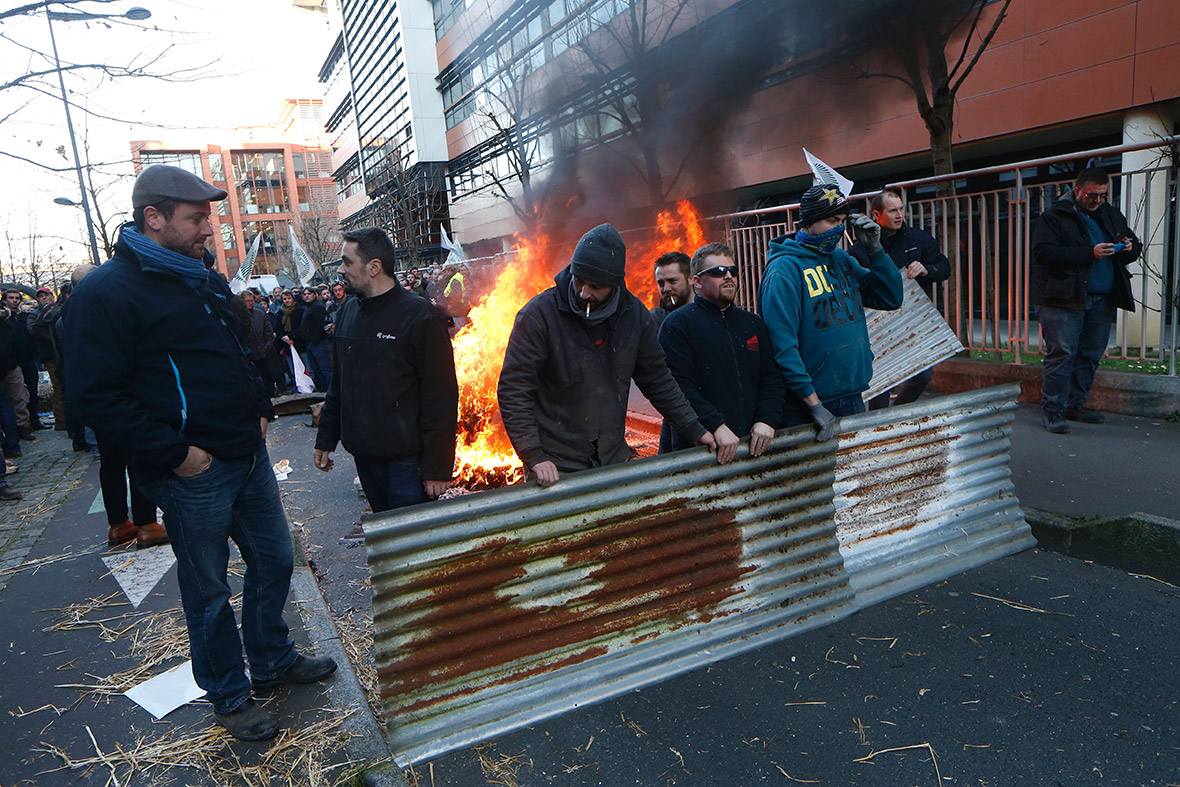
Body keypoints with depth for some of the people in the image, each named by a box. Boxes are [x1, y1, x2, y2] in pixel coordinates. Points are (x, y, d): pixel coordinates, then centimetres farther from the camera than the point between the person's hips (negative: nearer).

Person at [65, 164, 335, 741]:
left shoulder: (205, 278, 12)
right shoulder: (107, 292, -14)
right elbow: (96, 393, -17)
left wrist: (258, 407, 11)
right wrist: (173, 452, -20)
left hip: (248, 455, 8)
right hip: (193, 472, -8)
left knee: (273, 561, 18)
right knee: (208, 590, 9)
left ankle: (273, 660, 40)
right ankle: (229, 696, 28)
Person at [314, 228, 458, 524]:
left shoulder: (420, 318, -13)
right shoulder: (348, 313, 10)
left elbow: (441, 397, -15)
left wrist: (438, 467, -16)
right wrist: (326, 439, 17)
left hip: (406, 459, -7)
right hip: (363, 455, 7)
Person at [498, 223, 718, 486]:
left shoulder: (633, 313, 2)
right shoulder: (539, 314, -12)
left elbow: (657, 379, 13)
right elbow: (513, 390, -12)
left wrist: (696, 431, 11)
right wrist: (534, 457, -20)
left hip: (615, 460, 4)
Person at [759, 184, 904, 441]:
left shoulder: (843, 260, 9)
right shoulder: (784, 269, -15)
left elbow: (891, 299, 10)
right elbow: (782, 344, -21)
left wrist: (874, 249, -2)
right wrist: (814, 403, -22)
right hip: (805, 403, -7)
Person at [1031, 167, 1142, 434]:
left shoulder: (1112, 216, 18)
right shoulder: (1054, 216, -2)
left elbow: (1135, 244, 27)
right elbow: (1043, 252, -15)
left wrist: (1130, 249, 1)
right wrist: (1089, 253, -19)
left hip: (1101, 301, 6)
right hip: (1064, 299, -6)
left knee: (1091, 354, 8)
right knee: (1061, 353, -8)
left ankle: (1075, 405, 19)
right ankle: (1052, 410, -3)